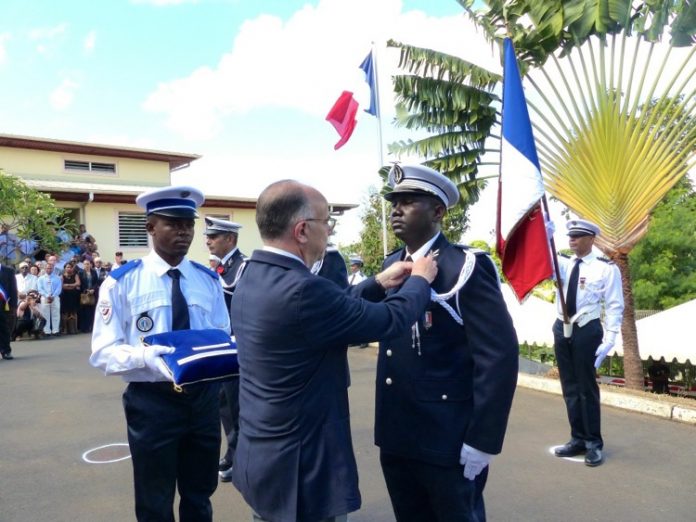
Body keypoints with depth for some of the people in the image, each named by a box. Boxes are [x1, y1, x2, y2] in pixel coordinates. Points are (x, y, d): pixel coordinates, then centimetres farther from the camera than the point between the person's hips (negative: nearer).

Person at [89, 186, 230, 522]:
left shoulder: (209, 280, 6)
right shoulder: (122, 281, -8)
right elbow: (103, 352, -11)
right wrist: (145, 356, -30)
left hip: (203, 398, 4)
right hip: (151, 402, -3)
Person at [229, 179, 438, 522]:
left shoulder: (251, 279, 2)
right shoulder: (301, 290, -27)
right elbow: (390, 319, -16)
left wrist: (379, 283, 15)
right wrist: (421, 279, 1)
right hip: (299, 469, -9)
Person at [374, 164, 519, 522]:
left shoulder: (466, 267, -14)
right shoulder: (391, 265, 8)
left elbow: (499, 356, -18)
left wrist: (482, 440, -18)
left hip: (449, 439, -6)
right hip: (395, 436, 6)